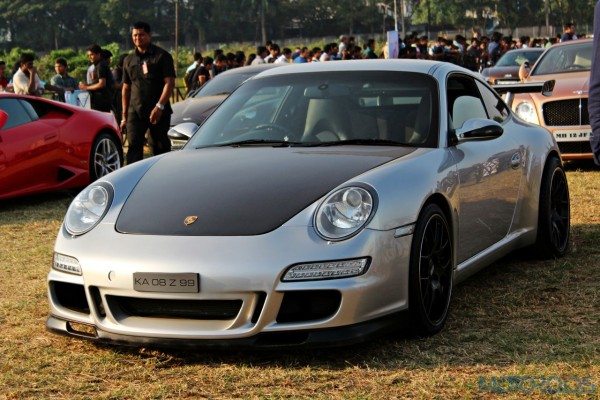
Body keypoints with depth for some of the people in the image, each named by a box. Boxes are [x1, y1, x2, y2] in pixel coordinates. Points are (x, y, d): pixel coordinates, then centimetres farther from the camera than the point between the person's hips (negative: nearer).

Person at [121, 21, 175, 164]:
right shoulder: (129, 60, 14)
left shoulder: (162, 56, 0)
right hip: (135, 111, 3)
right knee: (134, 146, -9)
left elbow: (169, 83, -8)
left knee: (161, 147, 5)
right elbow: (126, 88, 18)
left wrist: (159, 106, -20)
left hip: (158, 111, -3)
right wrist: (124, 115, 14)